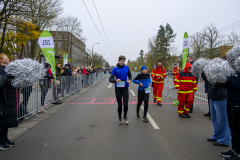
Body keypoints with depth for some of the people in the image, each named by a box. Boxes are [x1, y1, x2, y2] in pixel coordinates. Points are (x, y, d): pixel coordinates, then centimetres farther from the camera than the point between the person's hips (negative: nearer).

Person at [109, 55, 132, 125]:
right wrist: (115, 80, -28)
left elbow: (130, 75, 18)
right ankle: (119, 118, 28)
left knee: (126, 104, -4)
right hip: (118, 88, -1)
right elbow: (110, 79, -7)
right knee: (120, 104, 6)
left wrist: (130, 80, -4)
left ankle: (125, 117, 23)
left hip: (125, 88, 1)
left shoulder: (127, 68, 4)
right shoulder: (115, 69, -2)